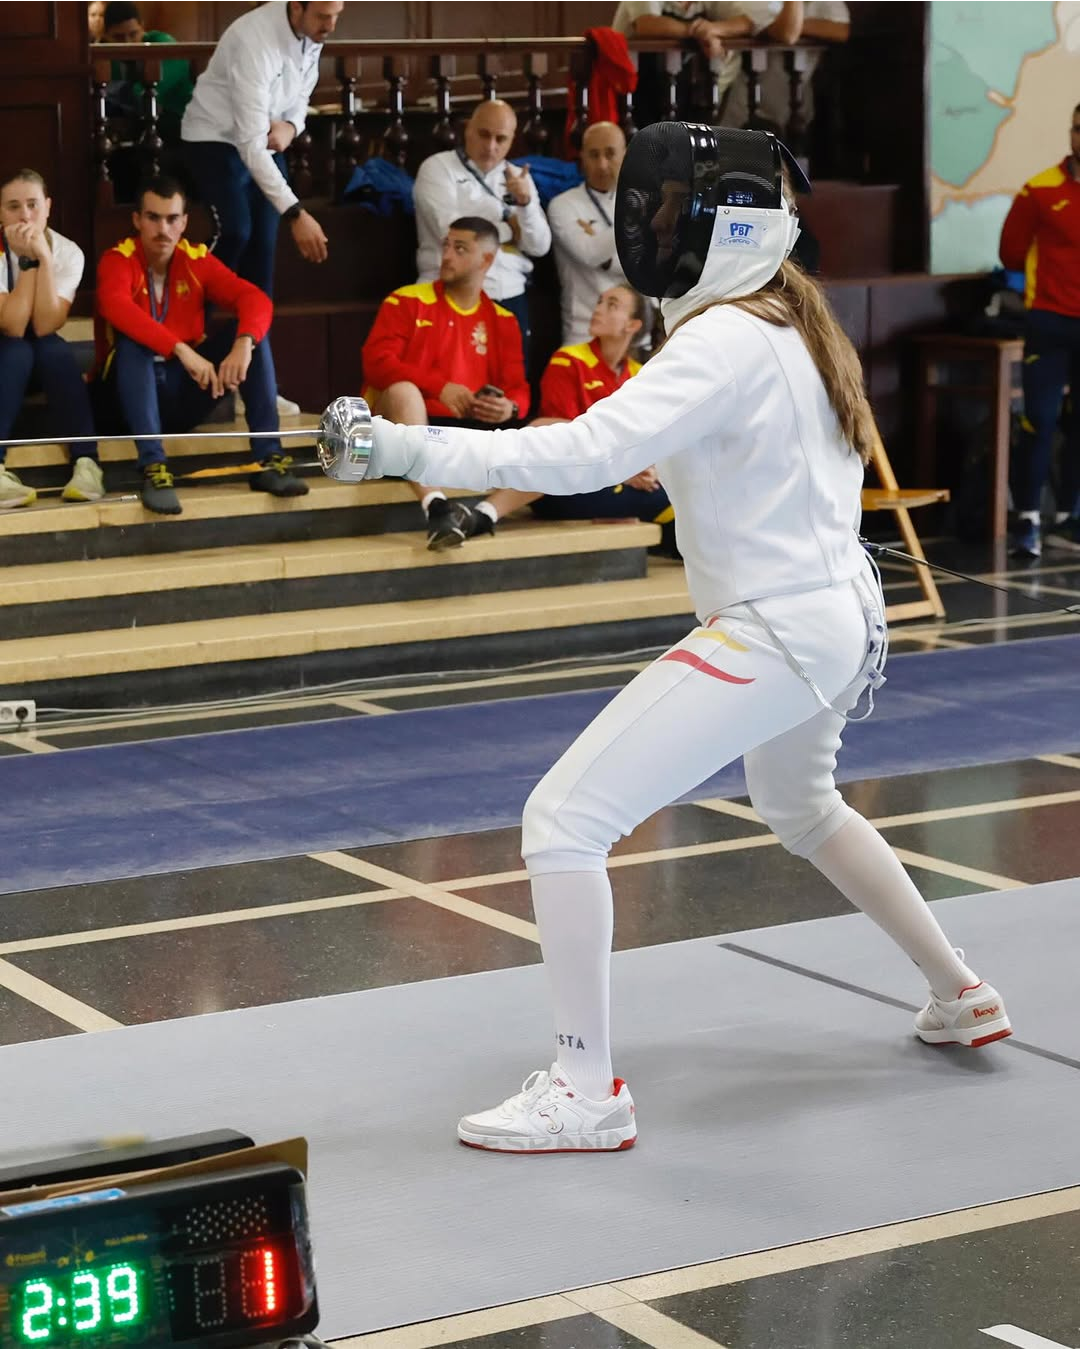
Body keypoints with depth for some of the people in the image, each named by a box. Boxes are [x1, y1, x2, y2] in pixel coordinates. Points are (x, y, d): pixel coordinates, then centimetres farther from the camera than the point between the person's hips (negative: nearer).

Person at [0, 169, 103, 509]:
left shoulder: (67, 252, -14)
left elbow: (45, 327, -26)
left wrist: (43, 257, -31)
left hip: (48, 365, 2)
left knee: (53, 348, -31)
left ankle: (86, 462, -36)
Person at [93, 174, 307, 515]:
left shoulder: (197, 260, 1)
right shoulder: (118, 261, -10)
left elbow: (255, 299, -12)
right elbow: (117, 308, -33)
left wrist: (243, 344, -35)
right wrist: (182, 350, -44)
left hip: (186, 392, 4)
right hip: (132, 393, -4)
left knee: (251, 332, -13)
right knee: (132, 342, -33)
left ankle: (268, 460, -20)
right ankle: (153, 469, -43)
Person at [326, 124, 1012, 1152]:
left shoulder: (722, 343, -20)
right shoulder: (795, 325, 8)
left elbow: (586, 455, -33)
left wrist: (406, 447, -37)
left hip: (772, 633, -10)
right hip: (838, 615, 10)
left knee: (563, 820, -10)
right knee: (803, 810, 36)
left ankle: (586, 1093, -8)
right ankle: (961, 996, 45)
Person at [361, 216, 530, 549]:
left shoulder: (502, 322, 14)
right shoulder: (407, 301, 4)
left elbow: (518, 389, 9)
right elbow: (376, 362, -9)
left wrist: (510, 408, -17)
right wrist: (440, 388, -20)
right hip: (404, 428, -3)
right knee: (402, 390, -38)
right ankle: (436, 508, -53)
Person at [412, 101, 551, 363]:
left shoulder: (518, 177, 14)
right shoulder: (438, 167, 0)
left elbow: (540, 246, 6)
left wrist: (526, 202, -13)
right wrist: (509, 229, 1)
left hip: (511, 299, 4)